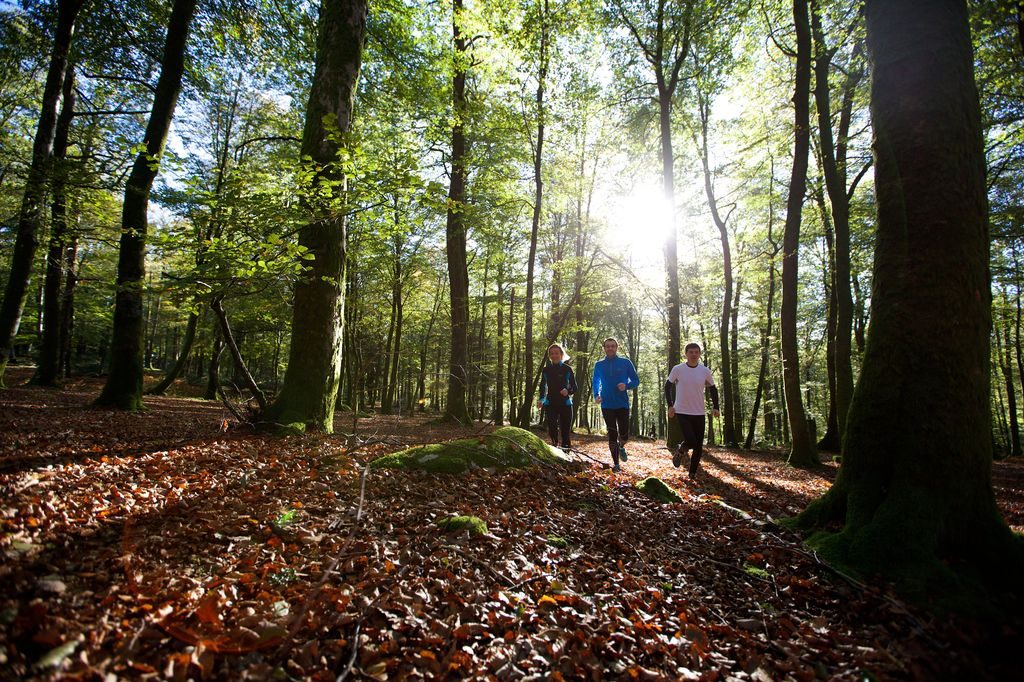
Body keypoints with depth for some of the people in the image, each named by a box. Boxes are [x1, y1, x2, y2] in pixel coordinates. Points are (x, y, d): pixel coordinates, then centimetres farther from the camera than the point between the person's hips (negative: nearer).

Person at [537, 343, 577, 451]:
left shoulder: (567, 369, 0)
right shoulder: (546, 370, 6)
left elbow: (574, 387, 1)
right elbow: (543, 387, 14)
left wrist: (568, 391, -21)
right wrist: (541, 400, -3)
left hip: (565, 404, -1)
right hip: (551, 404, 1)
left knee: (565, 431, 0)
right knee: (552, 429, -15)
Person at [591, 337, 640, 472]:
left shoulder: (625, 363, 0)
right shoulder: (599, 365, 5)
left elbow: (636, 381, 4)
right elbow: (595, 383, 16)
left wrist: (626, 386, -16)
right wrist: (596, 395, -3)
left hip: (623, 404, -1)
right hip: (607, 405, 1)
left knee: (624, 435, -2)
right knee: (612, 435, 2)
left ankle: (621, 447, 34)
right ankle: (616, 464, 13)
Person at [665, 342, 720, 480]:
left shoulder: (705, 371, -1)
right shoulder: (677, 369, -7)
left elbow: (713, 389, 11)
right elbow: (668, 386, 4)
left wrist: (715, 407, 0)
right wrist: (670, 405, -3)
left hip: (699, 413, 3)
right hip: (682, 412, -3)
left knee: (698, 446, 4)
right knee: (691, 441, -16)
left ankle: (692, 473, 21)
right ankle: (680, 451, 18)